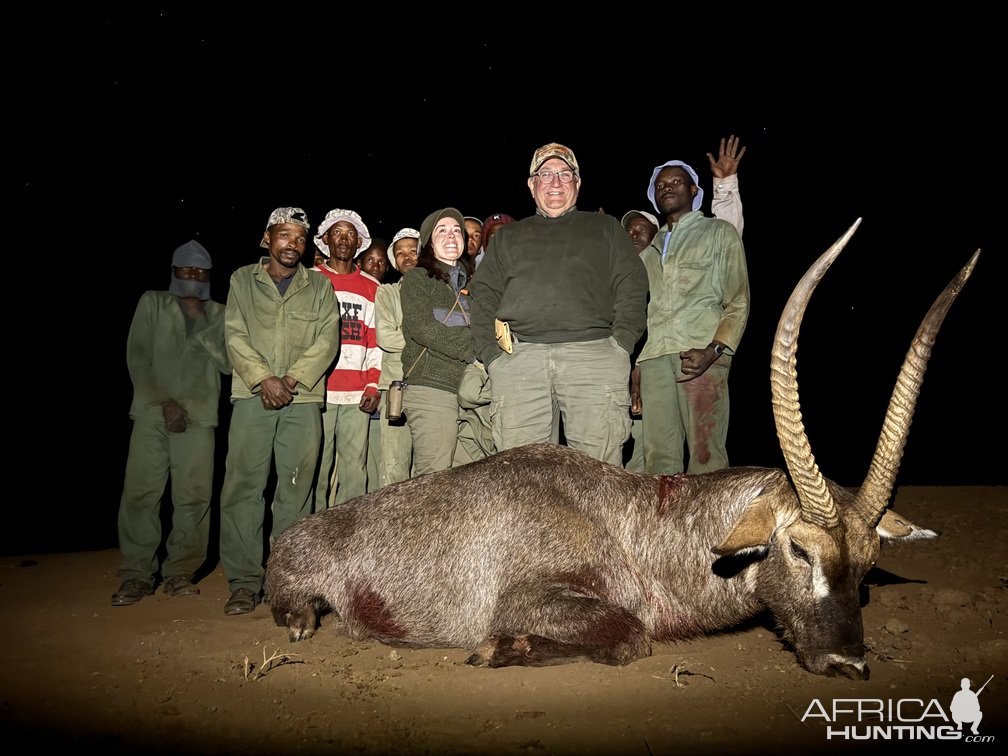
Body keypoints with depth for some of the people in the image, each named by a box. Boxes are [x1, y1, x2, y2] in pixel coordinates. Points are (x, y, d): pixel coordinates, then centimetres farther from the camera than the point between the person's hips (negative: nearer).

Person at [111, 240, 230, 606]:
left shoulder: (219, 314, 14)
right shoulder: (152, 303, 13)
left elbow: (229, 364, 3)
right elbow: (138, 358, 4)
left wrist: (201, 323, -5)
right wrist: (163, 402, -6)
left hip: (199, 416, 0)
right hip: (152, 412, 0)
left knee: (194, 497, -5)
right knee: (140, 493, -6)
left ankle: (180, 572, 7)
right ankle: (136, 575, 5)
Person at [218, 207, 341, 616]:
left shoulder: (319, 286, 14)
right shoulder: (243, 280, 14)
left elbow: (327, 340, 3)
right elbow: (235, 336, 4)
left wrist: (293, 378, -9)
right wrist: (263, 378, -10)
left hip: (304, 398, 0)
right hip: (252, 397, 0)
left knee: (295, 490, -1)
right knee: (243, 486, -4)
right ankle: (245, 582, 2)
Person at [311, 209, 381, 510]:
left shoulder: (372, 288, 16)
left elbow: (376, 342, 11)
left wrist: (374, 386, -1)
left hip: (358, 395, 2)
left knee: (354, 467, 0)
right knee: (316, 467, -2)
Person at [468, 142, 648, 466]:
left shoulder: (605, 227, 24)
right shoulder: (508, 236, 28)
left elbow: (633, 286, 12)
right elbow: (483, 296, 18)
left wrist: (620, 344, -3)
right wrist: (490, 353, 3)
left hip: (594, 354, -1)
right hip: (518, 359, 1)